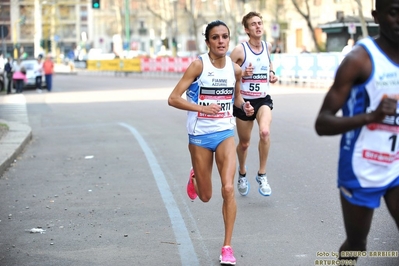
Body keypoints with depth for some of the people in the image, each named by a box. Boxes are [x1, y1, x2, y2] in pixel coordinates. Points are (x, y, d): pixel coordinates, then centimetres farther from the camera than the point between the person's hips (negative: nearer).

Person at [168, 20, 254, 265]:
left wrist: (244, 106, -3)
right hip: (200, 135, -2)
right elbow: (173, 99, -15)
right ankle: (194, 177, 48)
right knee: (205, 196, 10)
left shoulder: (235, 69, 0)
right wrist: (202, 108, -26)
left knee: (228, 188, -14)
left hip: (225, 133, 2)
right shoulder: (199, 65, -12)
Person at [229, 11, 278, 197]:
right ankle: (242, 174, 43)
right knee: (244, 143, 12)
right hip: (244, 101, -2)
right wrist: (242, 74, -24)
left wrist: (272, 74, 8)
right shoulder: (240, 50, -12)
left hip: (263, 100, 2)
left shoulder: (267, 47, 2)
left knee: (265, 132, -27)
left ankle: (262, 175, -11)